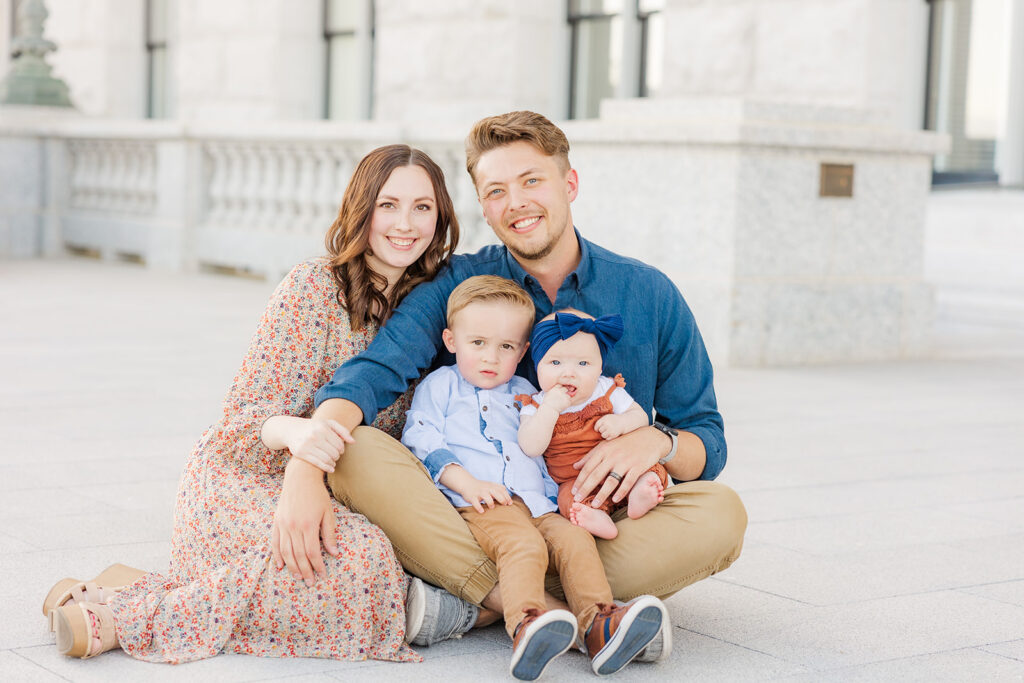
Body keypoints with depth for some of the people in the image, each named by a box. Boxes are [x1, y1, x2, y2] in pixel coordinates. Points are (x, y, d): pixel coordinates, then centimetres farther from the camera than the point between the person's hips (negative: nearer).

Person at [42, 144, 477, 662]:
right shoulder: (314, 287, -11)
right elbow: (245, 418, -16)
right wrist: (294, 432, -38)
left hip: (333, 490, 7)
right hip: (242, 480, -7)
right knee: (358, 561, -34)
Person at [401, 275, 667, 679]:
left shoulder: (524, 393, 29)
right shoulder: (441, 385, 15)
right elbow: (421, 439, 2)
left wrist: (555, 500, 7)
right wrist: (466, 482, -13)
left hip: (536, 505, 5)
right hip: (478, 506, -5)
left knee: (574, 538, -23)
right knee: (523, 543, -34)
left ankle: (599, 626, -36)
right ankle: (525, 629, -53)